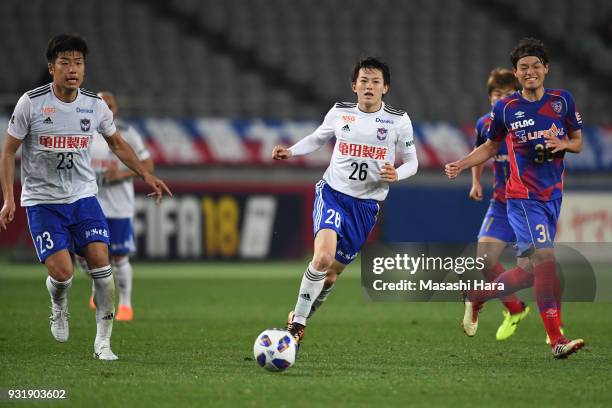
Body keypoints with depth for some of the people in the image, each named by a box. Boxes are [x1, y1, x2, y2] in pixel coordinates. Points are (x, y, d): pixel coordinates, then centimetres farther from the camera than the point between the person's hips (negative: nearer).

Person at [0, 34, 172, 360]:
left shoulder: (95, 106, 0)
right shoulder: (31, 103, -11)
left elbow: (117, 143, 18)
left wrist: (146, 174, 8)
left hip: (83, 196, 3)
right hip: (42, 199, -3)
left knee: (100, 261, -13)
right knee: (62, 272, -16)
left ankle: (103, 342, -3)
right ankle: (59, 306, 21)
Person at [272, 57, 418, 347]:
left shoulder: (399, 121, -2)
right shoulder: (339, 113, 1)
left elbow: (411, 162, 6)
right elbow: (317, 138, 19)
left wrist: (396, 175, -16)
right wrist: (290, 152, 2)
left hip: (366, 205, 1)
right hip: (333, 193, -1)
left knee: (333, 271, 8)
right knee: (323, 256, -26)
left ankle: (301, 317, 33)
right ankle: (297, 321, -13)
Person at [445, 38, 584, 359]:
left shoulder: (562, 100, 4)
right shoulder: (505, 108, -1)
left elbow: (578, 142, 12)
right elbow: (491, 147, 14)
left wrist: (564, 144, -10)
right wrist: (460, 165, 0)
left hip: (553, 197, 4)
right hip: (522, 197, -4)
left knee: (528, 272, 7)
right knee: (544, 257, -22)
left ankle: (476, 296, 34)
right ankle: (557, 341, -23)